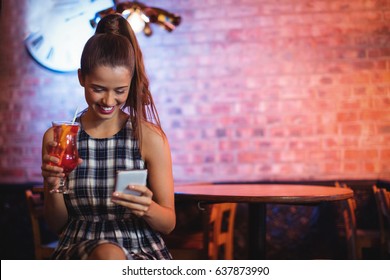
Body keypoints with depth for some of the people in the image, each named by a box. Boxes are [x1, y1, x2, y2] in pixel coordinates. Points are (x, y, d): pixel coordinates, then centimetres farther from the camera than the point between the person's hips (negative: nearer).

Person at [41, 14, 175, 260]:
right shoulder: (57, 138, 4)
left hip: (143, 250, 0)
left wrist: (147, 209, -19)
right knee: (108, 255, -35)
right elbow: (58, 225, 10)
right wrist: (53, 186, -10)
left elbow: (168, 224, 4)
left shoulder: (150, 137, -2)